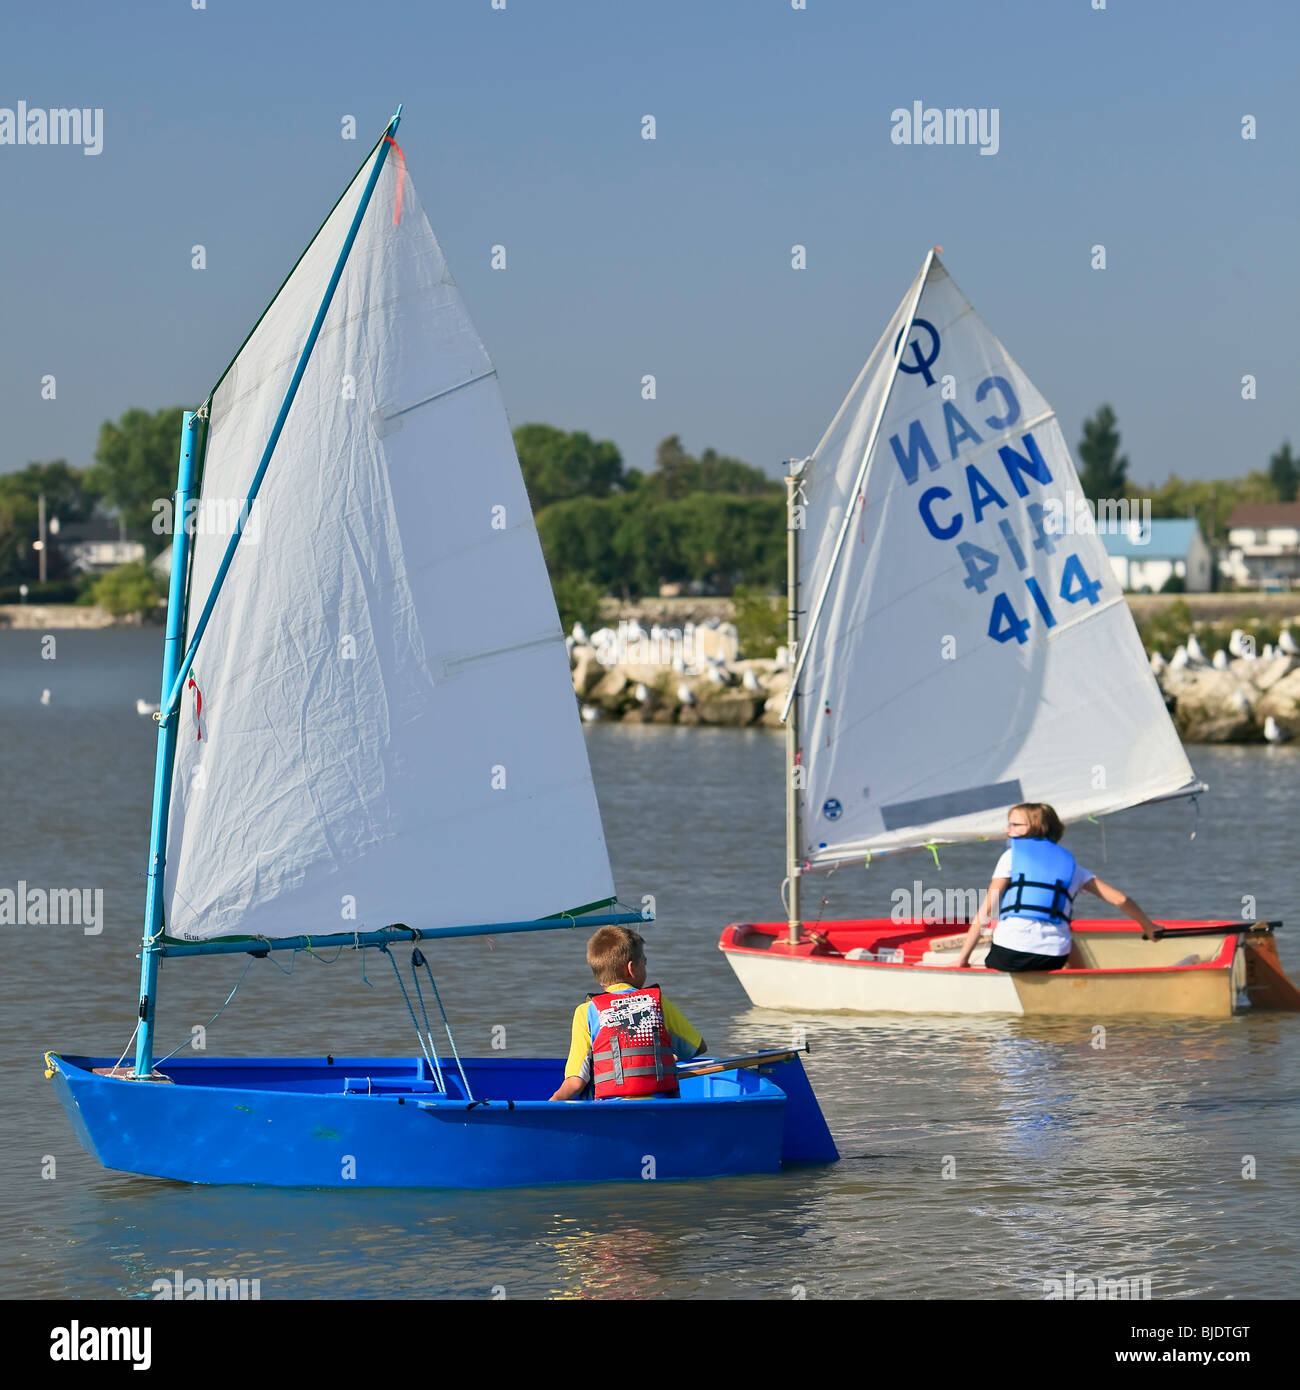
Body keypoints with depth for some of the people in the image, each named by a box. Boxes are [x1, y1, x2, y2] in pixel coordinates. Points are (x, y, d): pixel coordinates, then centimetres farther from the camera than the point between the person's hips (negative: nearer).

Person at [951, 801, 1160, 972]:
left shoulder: (1012, 855, 12)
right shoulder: (1071, 864, 21)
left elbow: (986, 910, 4)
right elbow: (1120, 899, 20)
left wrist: (962, 959, 4)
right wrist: (1148, 926, 37)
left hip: (1009, 953, -3)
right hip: (1054, 960, 3)